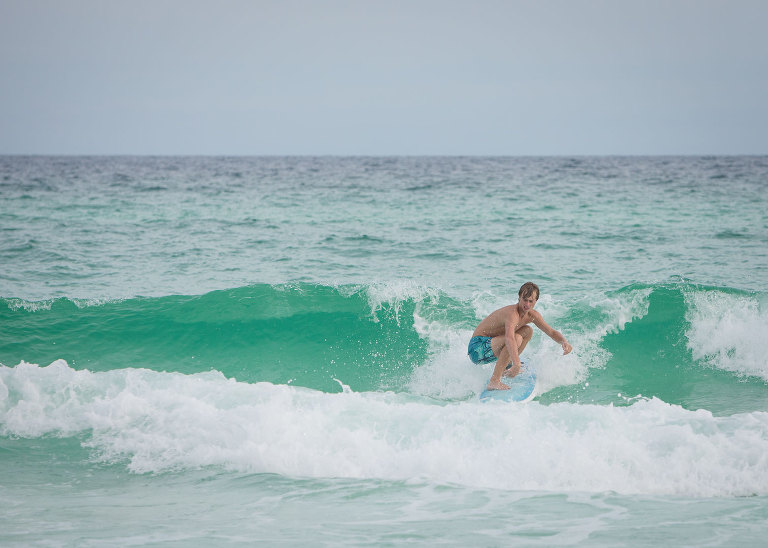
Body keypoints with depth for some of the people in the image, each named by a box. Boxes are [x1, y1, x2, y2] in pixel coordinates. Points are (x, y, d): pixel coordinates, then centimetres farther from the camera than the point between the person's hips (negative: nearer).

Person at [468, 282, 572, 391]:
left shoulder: (532, 315, 1)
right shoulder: (512, 313, -28)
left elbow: (552, 332, 9)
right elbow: (509, 338, -46)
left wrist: (564, 341, -13)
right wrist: (517, 364, -58)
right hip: (478, 348, -9)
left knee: (527, 331, 13)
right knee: (516, 338, -32)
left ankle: (507, 367, 13)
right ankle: (494, 381, -31)